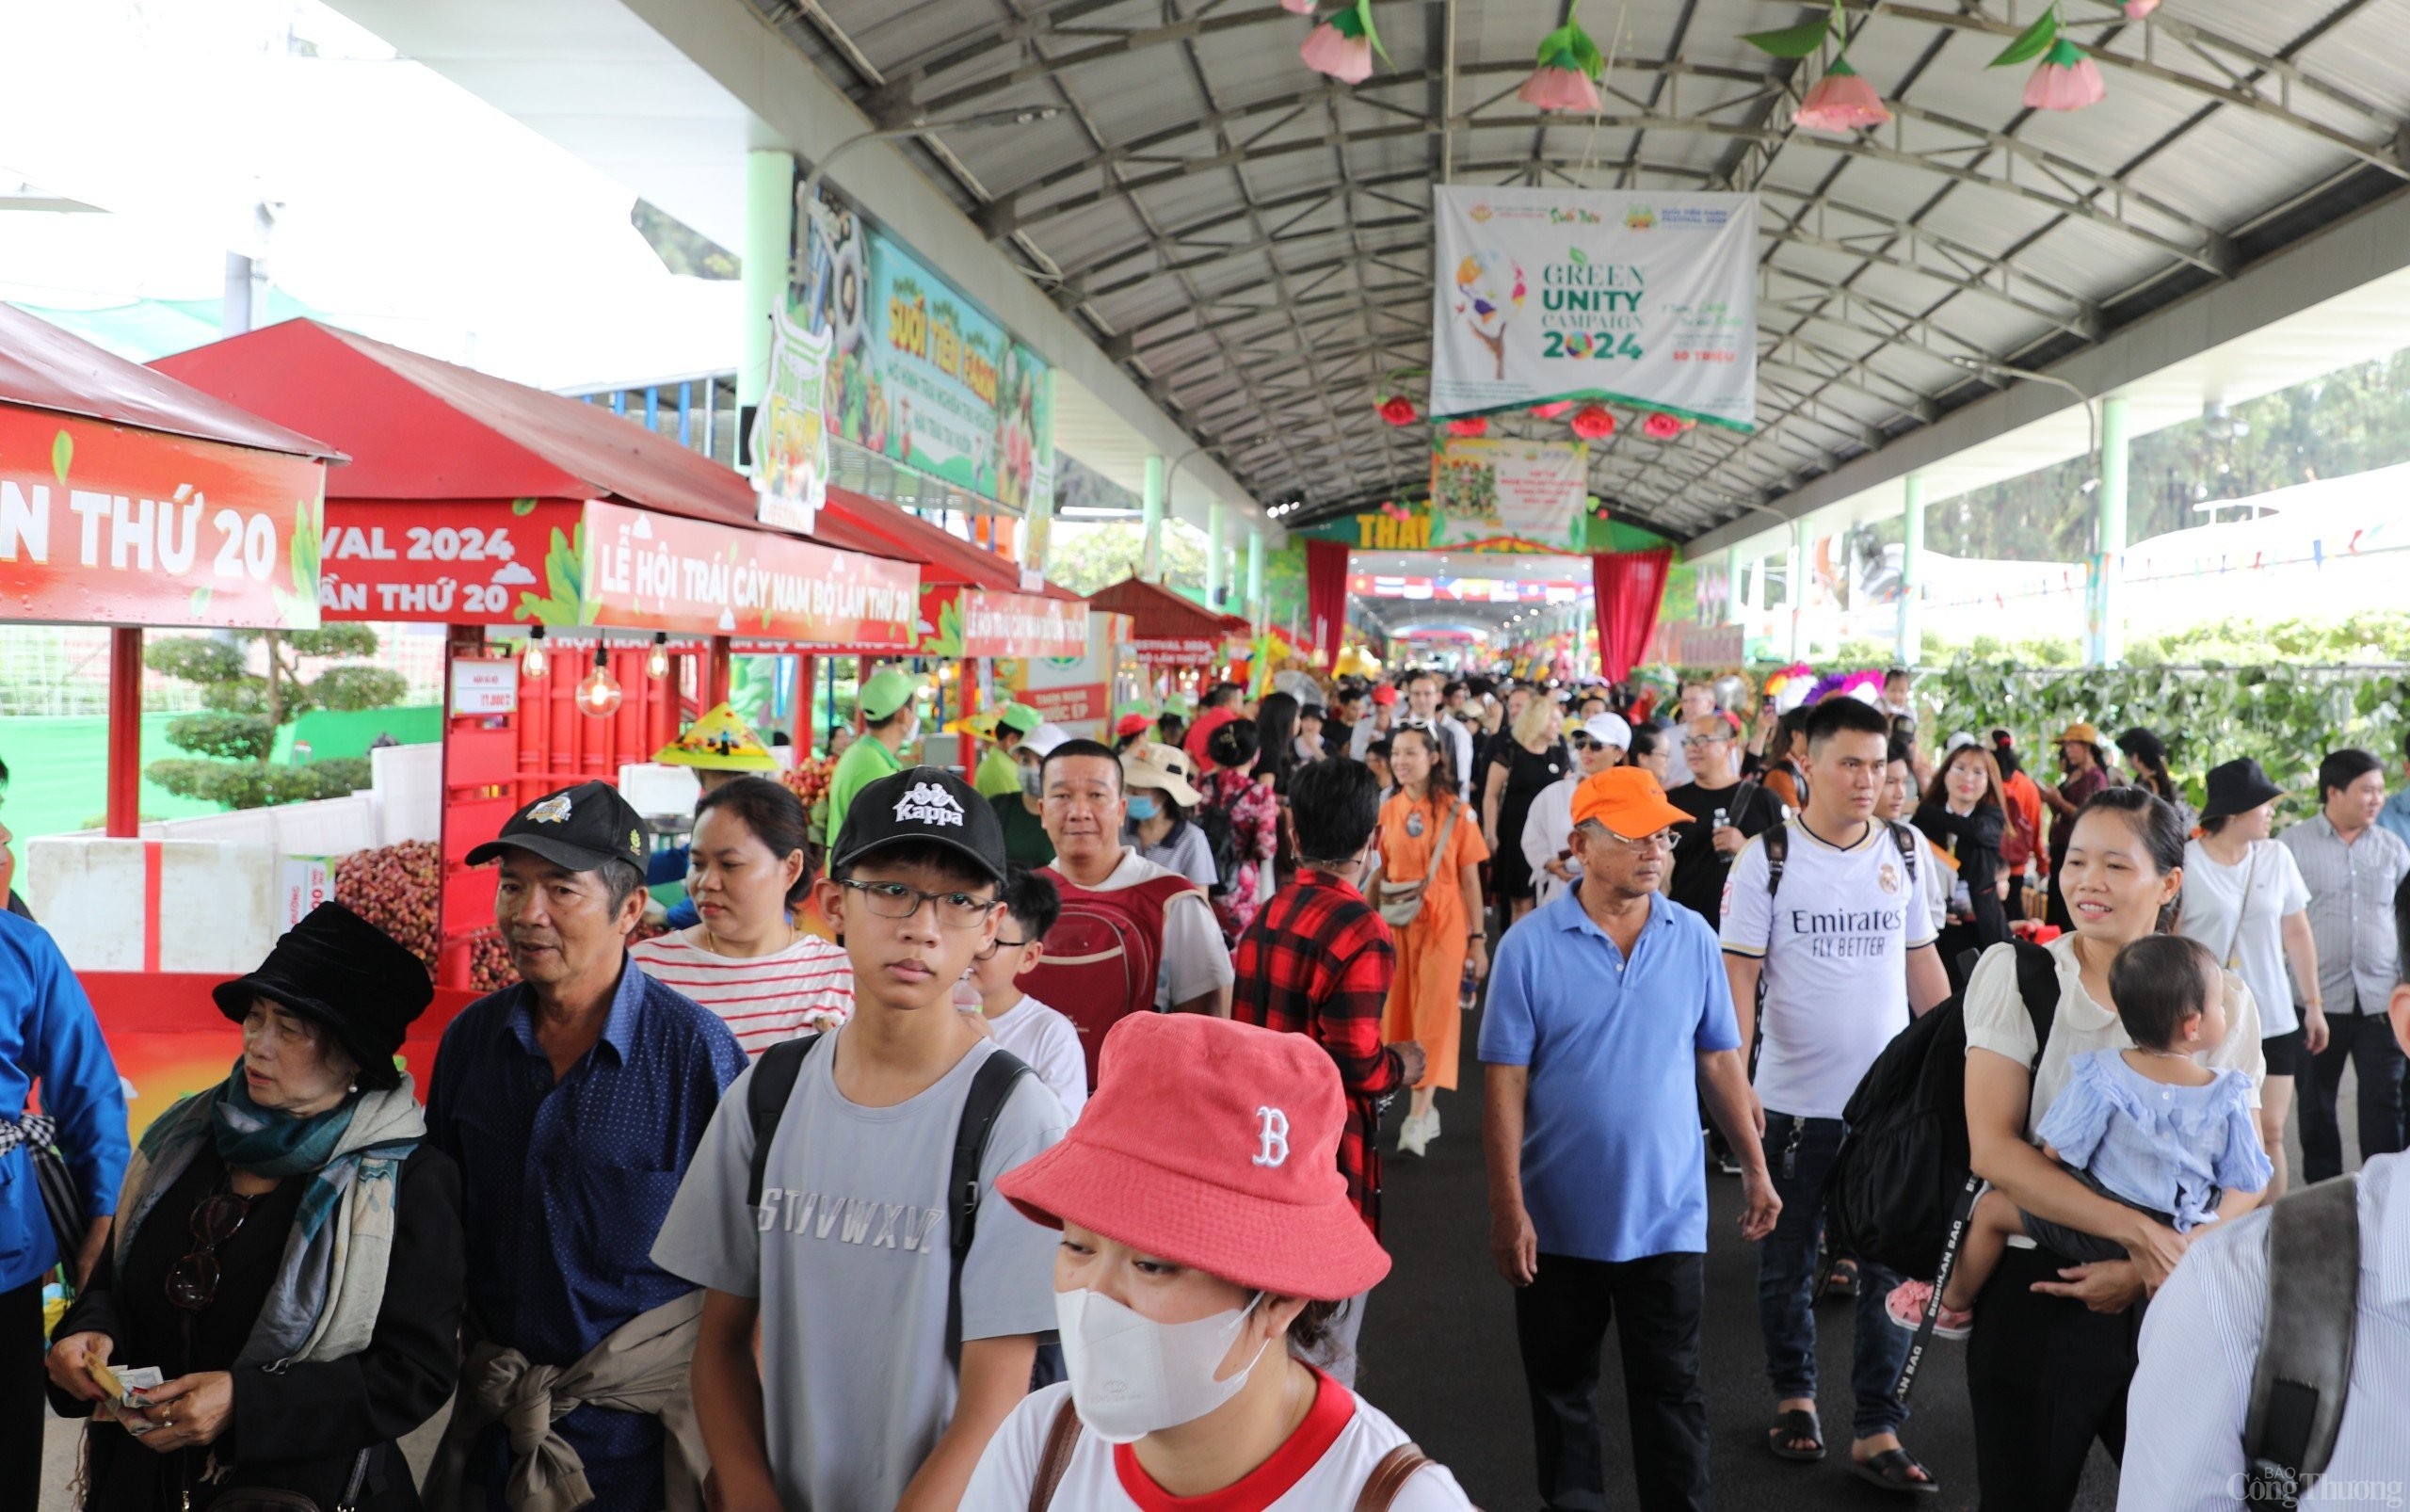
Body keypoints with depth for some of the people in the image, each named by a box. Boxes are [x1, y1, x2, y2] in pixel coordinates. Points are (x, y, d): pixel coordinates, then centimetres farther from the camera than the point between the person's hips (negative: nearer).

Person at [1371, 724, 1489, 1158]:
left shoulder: (1457, 812, -3)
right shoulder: (1386, 812, 5)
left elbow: (1470, 879, -1)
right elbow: (1377, 875, 11)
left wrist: (1478, 938, -4)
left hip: (1444, 924, -3)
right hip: (1396, 925, 3)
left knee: (1434, 1015, -9)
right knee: (1402, 1014, 5)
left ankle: (1418, 1116, -11)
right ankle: (1427, 1108, 18)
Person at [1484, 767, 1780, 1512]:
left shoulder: (1693, 938, -1)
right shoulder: (1530, 946, -10)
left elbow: (1719, 1060, 7)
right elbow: (1505, 1083, -10)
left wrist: (1755, 1168, 6)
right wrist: (1507, 1207, -12)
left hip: (1667, 1215, 1)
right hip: (1560, 1217, -1)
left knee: (1670, 1389, 8)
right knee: (1561, 1388, 14)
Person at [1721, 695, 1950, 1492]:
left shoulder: (1906, 852, 4)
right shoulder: (1767, 857, -7)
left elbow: (1922, 962, 12)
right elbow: (1739, 973, -8)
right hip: (1795, 1098, -2)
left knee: (1892, 1268, 4)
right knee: (1787, 1263, 12)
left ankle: (1876, 1429, 15)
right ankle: (1794, 1396, 32)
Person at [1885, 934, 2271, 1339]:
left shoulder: (2101, 1078, -19)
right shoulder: (2229, 1096, -12)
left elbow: (2055, 1154, -13)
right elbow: (2250, 1184, -5)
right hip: (2184, 1228, 3)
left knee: (1992, 1207, 14)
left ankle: (1954, 1306, 31)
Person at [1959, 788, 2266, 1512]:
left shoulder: (2222, 1000, 0)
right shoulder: (2013, 973, -6)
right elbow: (1992, 1149, -14)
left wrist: (2141, 1272, -14)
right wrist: (2137, 1231, -21)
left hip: (2168, 1298, 2)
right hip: (2033, 1291, -2)